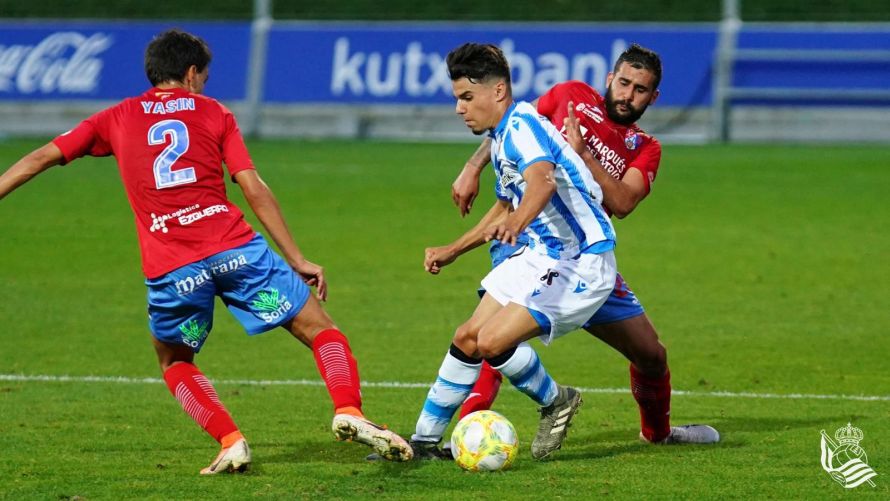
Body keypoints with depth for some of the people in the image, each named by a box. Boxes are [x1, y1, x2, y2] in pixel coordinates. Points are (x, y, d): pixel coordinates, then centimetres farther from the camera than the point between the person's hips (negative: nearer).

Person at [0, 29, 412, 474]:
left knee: (173, 361, 25)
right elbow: (254, 190, 6)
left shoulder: (117, 119, 17)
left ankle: (231, 442, 5)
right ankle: (348, 413, -19)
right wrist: (297, 260, 7)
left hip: (170, 268, 1)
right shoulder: (214, 113, 14)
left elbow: (40, 158, 17)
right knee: (320, 330, 6)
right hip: (234, 248, -1)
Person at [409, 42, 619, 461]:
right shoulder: (501, 136, 13)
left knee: (492, 341, -21)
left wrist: (516, 223, -59)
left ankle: (556, 402, 4)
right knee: (467, 339, 5)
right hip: (539, 256, 10)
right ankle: (425, 441, 15)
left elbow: (543, 179, -40)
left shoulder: (523, 125, -19)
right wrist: (453, 252, 34)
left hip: (580, 261, -10)